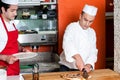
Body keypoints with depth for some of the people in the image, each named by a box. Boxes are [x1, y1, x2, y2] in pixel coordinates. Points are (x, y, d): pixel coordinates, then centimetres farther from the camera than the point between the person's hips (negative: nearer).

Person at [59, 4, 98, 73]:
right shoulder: (71, 27, -7)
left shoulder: (92, 32, 9)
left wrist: (88, 65, -14)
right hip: (67, 68, -4)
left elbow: (93, 52, 5)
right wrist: (78, 58, -41)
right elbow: (68, 44, -25)